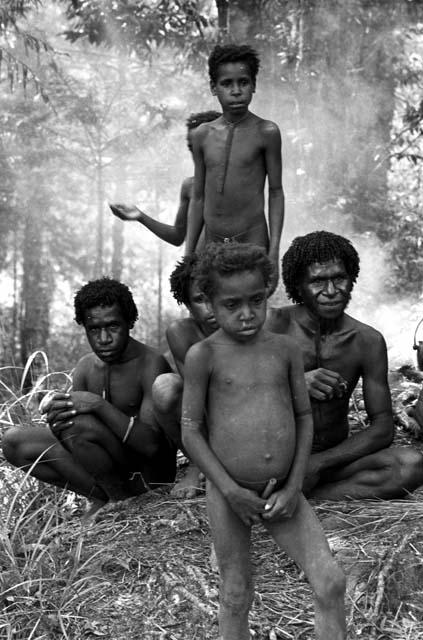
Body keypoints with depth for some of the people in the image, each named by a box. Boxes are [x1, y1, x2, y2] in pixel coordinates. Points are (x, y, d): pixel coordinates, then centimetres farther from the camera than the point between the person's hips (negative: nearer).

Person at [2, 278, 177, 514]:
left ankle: (118, 500, -8)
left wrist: (99, 405, -35)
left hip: (149, 474, -7)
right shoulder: (86, 367, 3)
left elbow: (152, 445, -26)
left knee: (78, 424, -31)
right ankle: (102, 498, -3)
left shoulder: (150, 365, -19)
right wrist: (57, 419, -23)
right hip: (109, 468, 7)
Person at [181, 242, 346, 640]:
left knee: (331, 583, -5)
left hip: (281, 491, 3)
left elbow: (304, 416, 6)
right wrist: (231, 491, -13)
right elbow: (190, 430, -8)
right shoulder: (204, 355, -9)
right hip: (228, 492, -3)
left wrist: (294, 486, -3)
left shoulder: (285, 349, 1)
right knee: (236, 596, 9)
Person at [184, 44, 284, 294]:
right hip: (212, 244, 3)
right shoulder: (202, 135, 6)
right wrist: (188, 255, 10)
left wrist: (274, 253, -8)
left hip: (252, 240, -3)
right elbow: (198, 197, 12)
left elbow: (276, 193, -1)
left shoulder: (266, 132, -3)